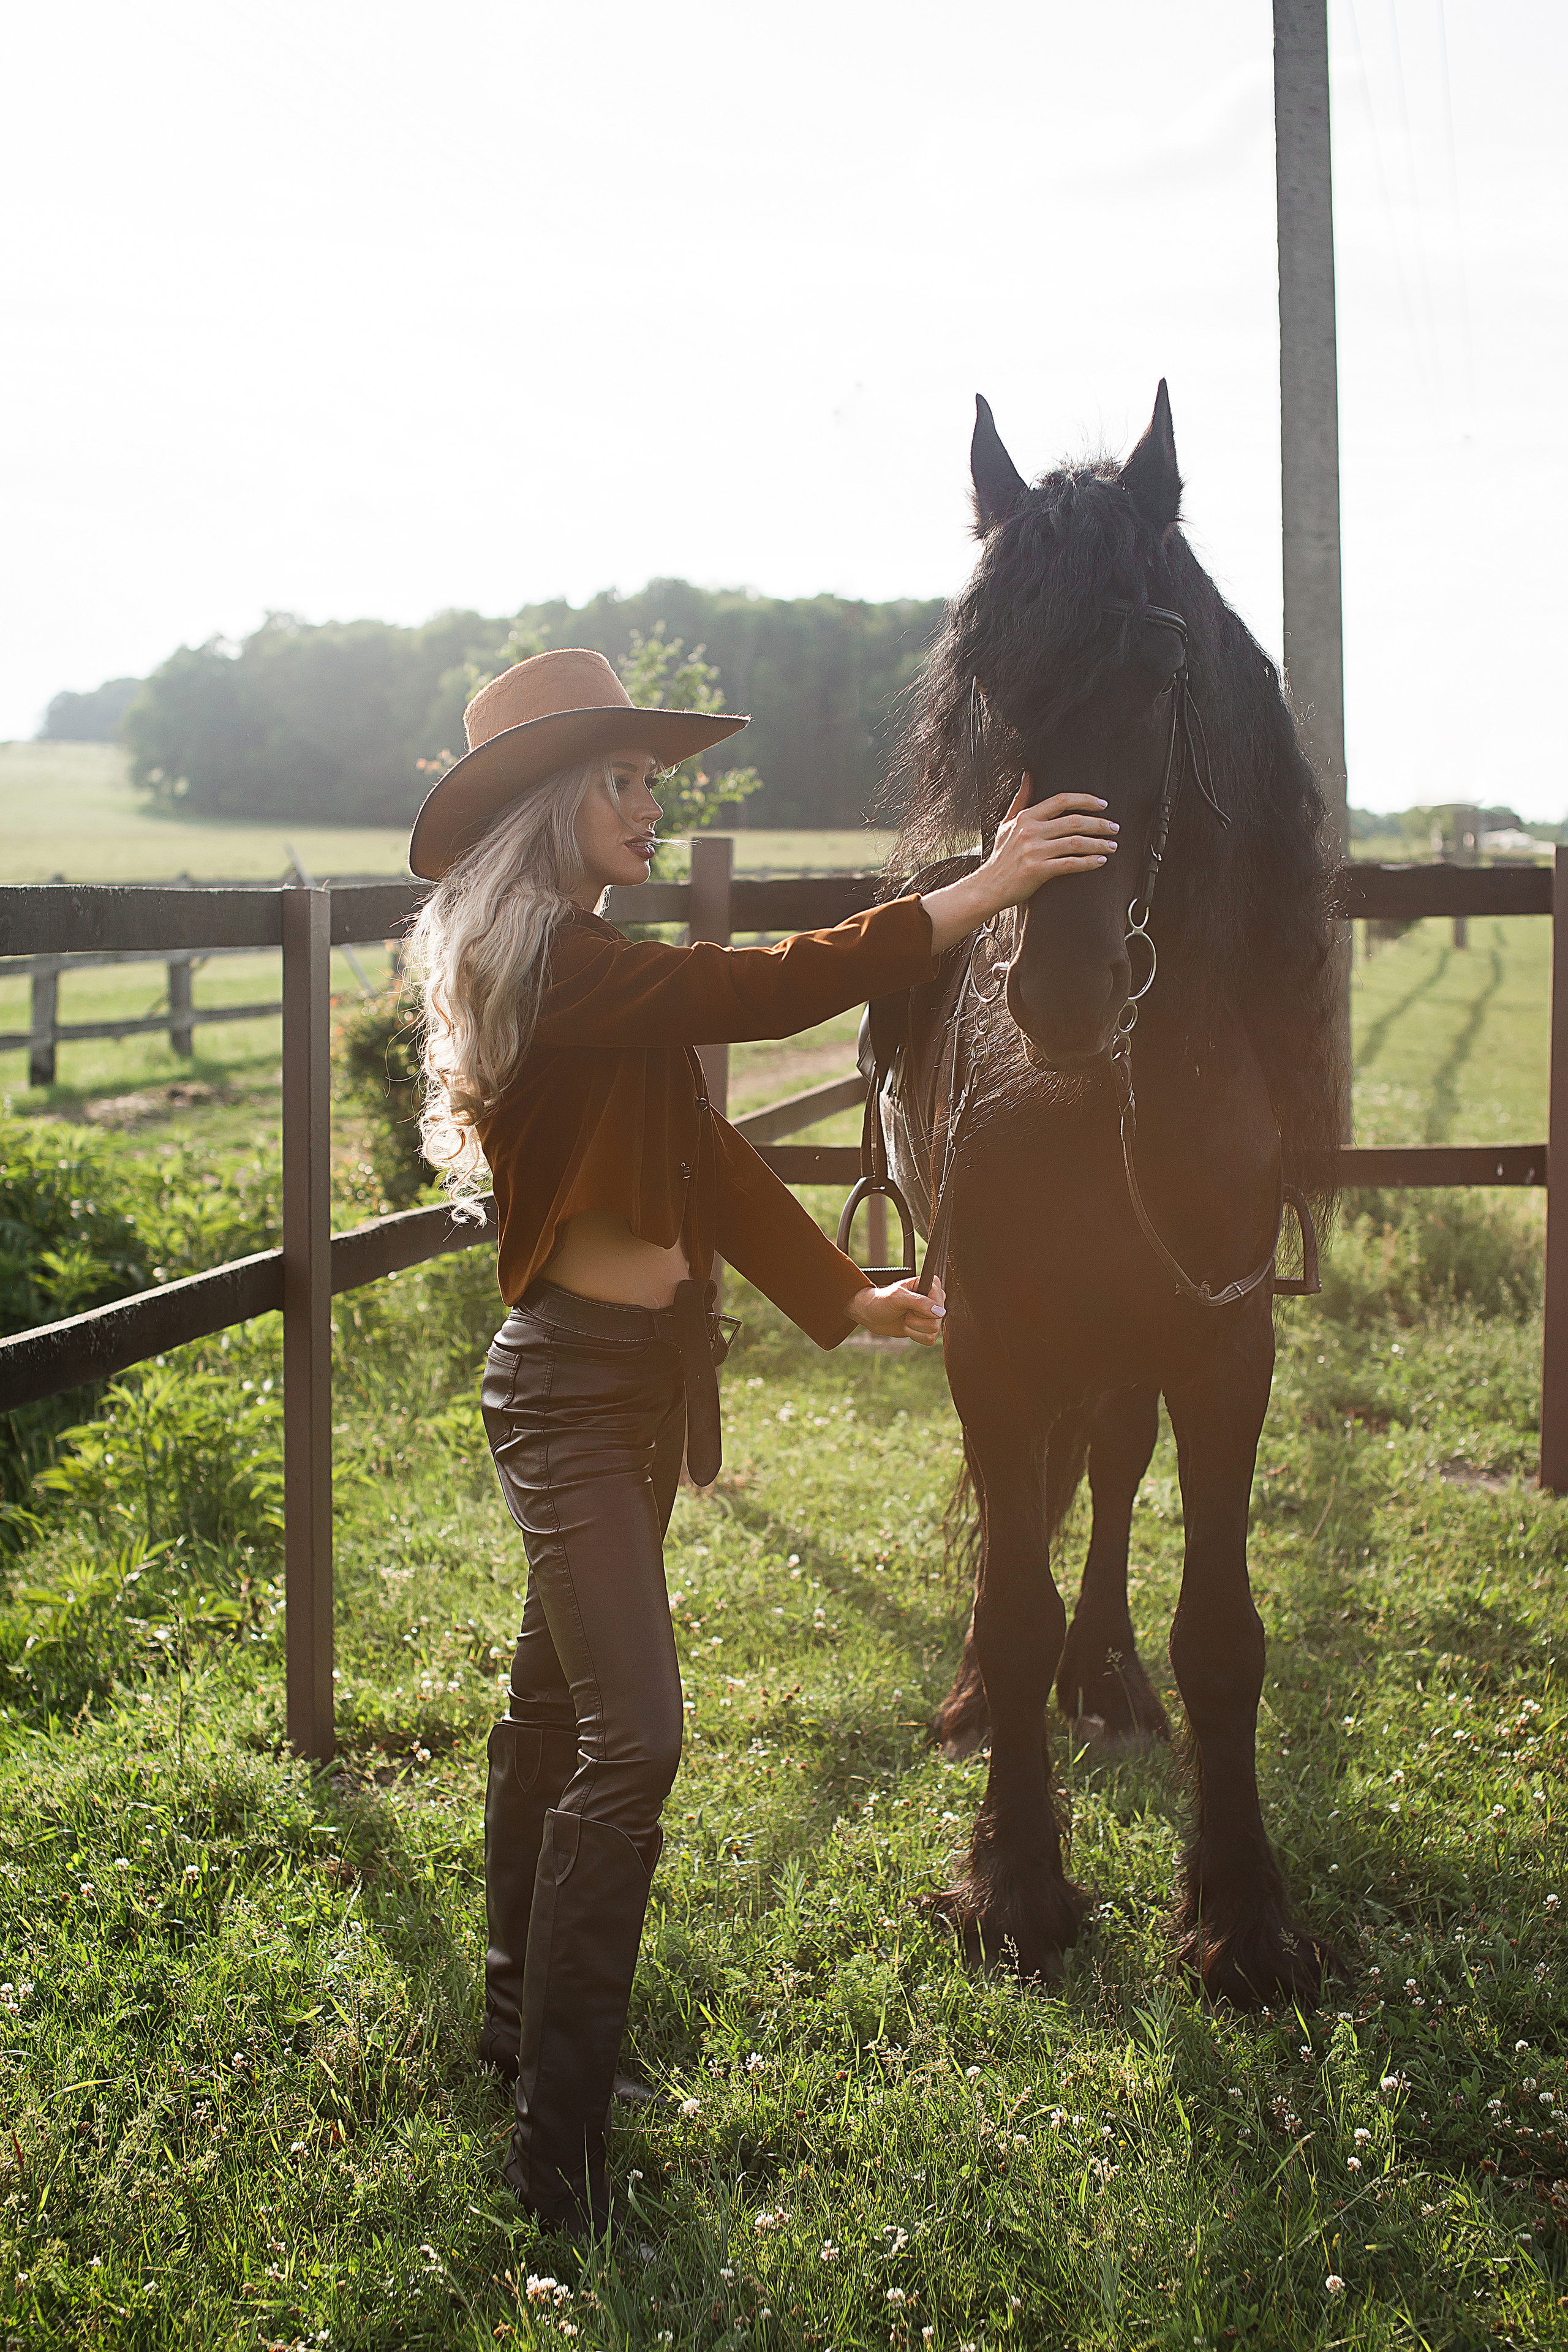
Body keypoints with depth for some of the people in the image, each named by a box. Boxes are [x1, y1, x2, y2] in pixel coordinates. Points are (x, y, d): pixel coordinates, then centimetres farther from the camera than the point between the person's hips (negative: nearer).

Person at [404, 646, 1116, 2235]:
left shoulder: (588, 965, 13)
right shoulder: (548, 964, -19)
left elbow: (700, 1155, 15)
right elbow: (773, 990, -26)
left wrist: (845, 1297, 15)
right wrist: (979, 893, -22)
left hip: (637, 1371, 10)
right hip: (574, 1381, -10)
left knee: (557, 1699, 19)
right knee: (630, 1734, -14)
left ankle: (522, 2014, 35)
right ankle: (557, 2149, -9)